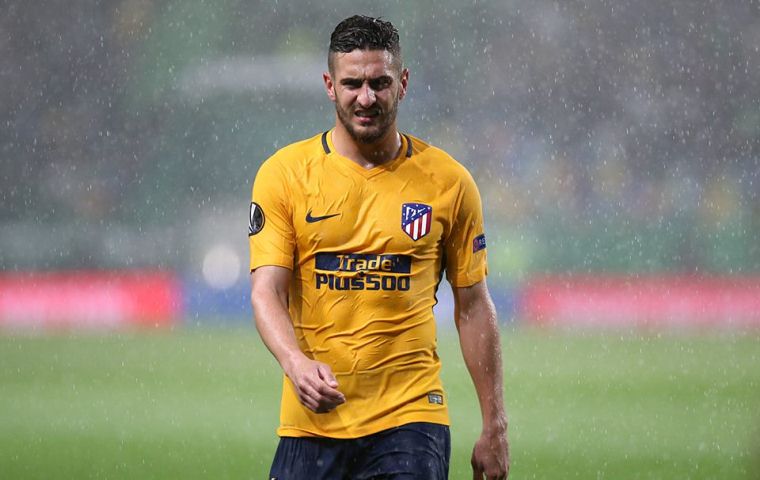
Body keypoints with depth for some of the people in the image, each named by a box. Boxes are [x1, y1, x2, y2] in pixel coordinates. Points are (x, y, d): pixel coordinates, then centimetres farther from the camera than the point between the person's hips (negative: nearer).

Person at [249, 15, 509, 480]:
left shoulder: (449, 182, 4)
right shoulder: (284, 174, 1)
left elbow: (473, 306, 9)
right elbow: (267, 291, -5)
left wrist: (495, 426, 6)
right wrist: (296, 364, -26)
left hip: (410, 415, 0)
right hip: (311, 421, 1)